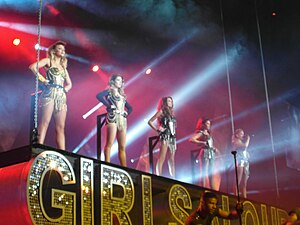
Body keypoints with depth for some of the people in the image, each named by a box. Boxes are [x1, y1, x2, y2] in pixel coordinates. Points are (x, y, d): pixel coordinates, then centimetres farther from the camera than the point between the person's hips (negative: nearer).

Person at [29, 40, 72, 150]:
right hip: (50, 93, -6)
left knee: (60, 127, -1)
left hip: (61, 96, 6)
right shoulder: (48, 61, 7)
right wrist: (41, 78, -9)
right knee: (45, 122, -16)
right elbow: (33, 66, -9)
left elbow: (69, 83, 31)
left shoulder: (63, 66, 25)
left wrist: (66, 88, 12)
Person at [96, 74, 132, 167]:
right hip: (113, 118, -7)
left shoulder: (122, 94, 25)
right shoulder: (109, 91, 5)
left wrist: (126, 113, 11)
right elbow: (99, 96, -15)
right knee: (109, 143, -15)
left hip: (122, 120, 7)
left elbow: (130, 108, 31)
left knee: (122, 147, 1)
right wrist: (109, 105, -14)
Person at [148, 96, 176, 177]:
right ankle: (159, 177, -17)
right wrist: (157, 129, -7)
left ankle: (173, 178, 6)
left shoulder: (171, 112, 20)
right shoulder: (161, 111, 1)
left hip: (172, 137, 7)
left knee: (172, 159, 5)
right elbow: (150, 121, -3)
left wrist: (174, 132, 8)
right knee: (162, 158, -13)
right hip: (165, 136, -7)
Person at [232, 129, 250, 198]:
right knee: (238, 182, -14)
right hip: (239, 162, -8)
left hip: (245, 162, 8)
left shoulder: (242, 142, 25)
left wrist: (246, 139, 16)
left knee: (244, 183, 3)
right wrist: (248, 139, 3)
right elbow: (245, 145, -14)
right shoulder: (236, 141, 0)